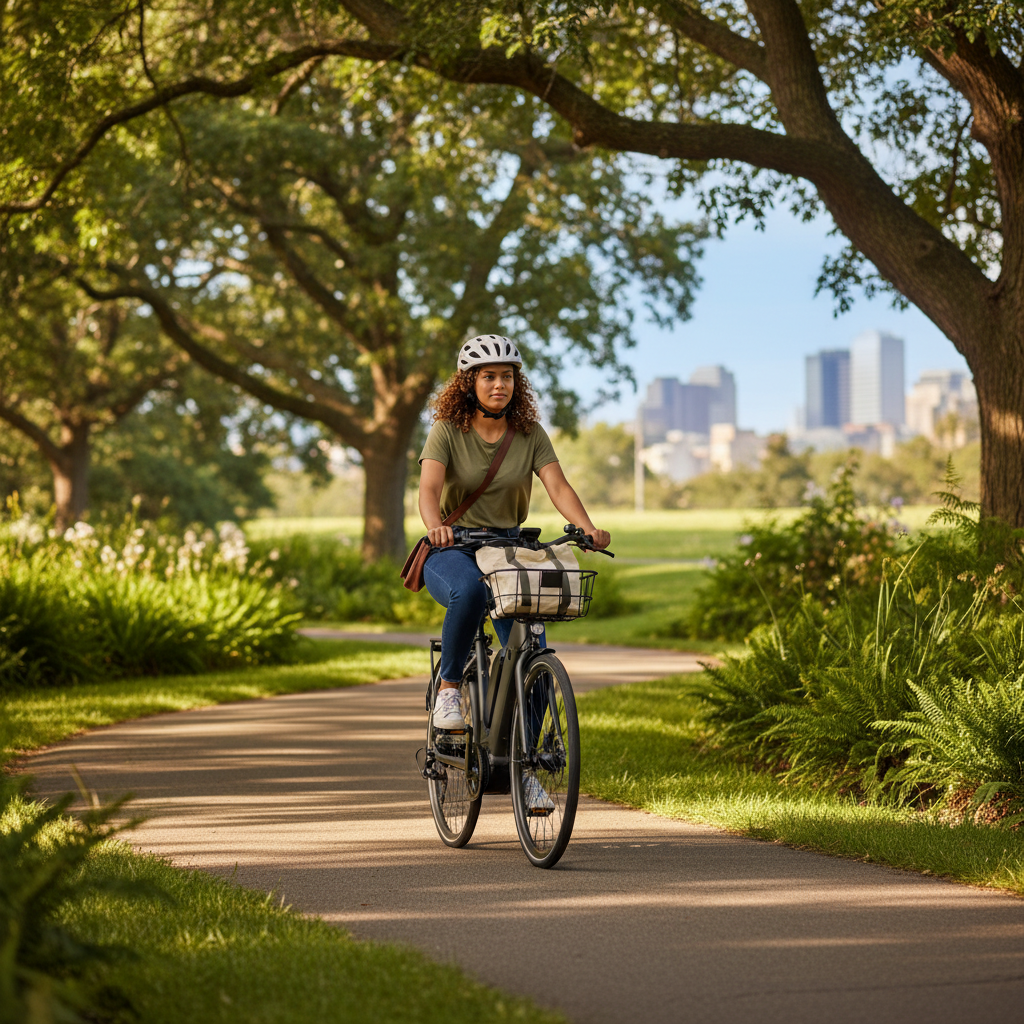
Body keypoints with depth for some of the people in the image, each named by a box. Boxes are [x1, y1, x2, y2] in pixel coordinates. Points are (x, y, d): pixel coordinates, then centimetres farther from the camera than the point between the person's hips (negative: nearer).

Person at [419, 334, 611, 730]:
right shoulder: (447, 430, -7)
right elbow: (429, 489, -21)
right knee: (469, 592, -39)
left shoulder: (530, 434, 1)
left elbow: (558, 486, -11)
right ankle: (448, 688, -21)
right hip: (453, 550, -3)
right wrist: (435, 527, -44)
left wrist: (588, 528, -31)